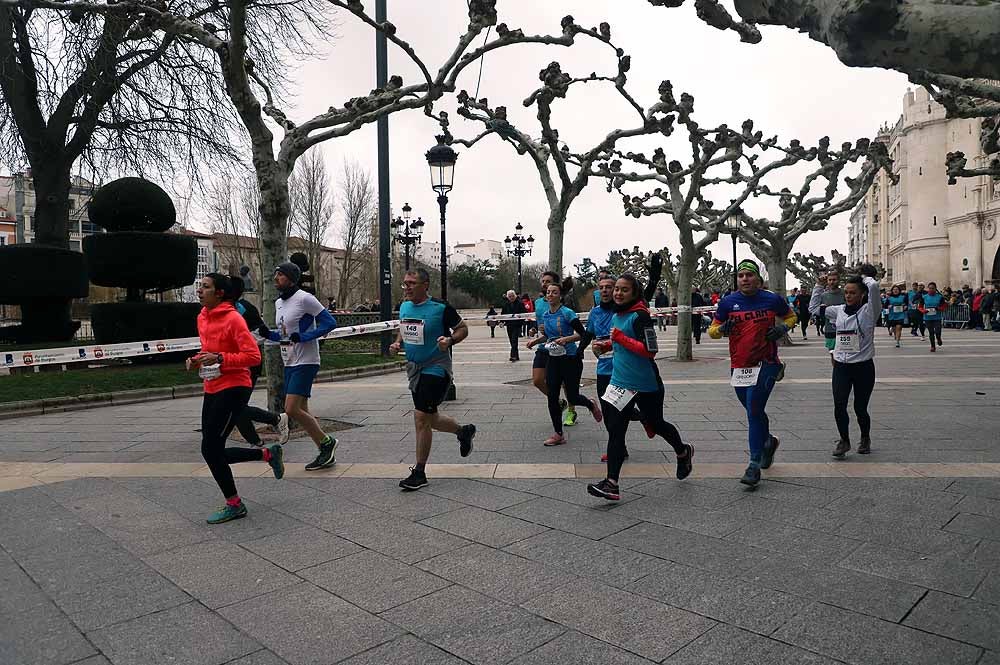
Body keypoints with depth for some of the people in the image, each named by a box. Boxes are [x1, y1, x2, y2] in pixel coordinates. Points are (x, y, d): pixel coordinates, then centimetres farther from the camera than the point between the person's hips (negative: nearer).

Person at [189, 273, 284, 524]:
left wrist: (219, 359, -25)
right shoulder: (202, 318, 11)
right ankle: (268, 453, 27)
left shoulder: (233, 319, -15)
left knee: (210, 449, -8)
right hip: (212, 390, 9)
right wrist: (197, 360, 5)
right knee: (214, 451, 9)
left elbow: (254, 356, -19)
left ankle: (234, 505, 10)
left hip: (233, 389, -9)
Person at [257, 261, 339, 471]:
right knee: (301, 411, 10)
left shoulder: (304, 299, -12)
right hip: (289, 363, 9)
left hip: (305, 362, -9)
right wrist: (268, 334, 3)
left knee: (292, 409, -14)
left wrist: (304, 337, -21)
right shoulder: (279, 303, 14)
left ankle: (326, 442, 4)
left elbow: (330, 322, -15)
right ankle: (326, 453, 19)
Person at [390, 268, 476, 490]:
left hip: (436, 368, -8)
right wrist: (397, 343, 1)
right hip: (414, 368, 8)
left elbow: (463, 328, -6)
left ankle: (419, 472, 5)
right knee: (428, 418, 17)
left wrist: (450, 340, -24)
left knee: (421, 418, -9)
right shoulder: (404, 306, 4)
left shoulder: (441, 308, -15)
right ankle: (464, 431, 44)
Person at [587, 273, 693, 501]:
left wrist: (620, 338, -24)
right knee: (615, 431, -2)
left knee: (655, 424, 16)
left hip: (646, 385, -7)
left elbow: (650, 350, -23)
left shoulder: (640, 316, -17)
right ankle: (611, 484, -2)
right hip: (620, 382, 7)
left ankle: (683, 452, 48)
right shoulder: (616, 316, 9)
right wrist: (607, 345, 8)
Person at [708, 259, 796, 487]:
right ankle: (768, 442, 47)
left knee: (754, 412, -10)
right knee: (753, 411, 18)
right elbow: (712, 330, 7)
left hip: (765, 365, -3)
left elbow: (791, 316, 16)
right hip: (738, 366, 3)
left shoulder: (773, 300, -3)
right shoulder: (728, 302, 1)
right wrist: (722, 329, -16)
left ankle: (755, 464, -2)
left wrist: (783, 328, -5)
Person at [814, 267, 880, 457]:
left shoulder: (869, 311, -6)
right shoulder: (839, 310, 7)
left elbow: (873, 287, -23)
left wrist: (866, 277, -2)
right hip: (841, 366, 3)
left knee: (860, 408, 6)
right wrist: (820, 284, 17)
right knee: (839, 407, -7)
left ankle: (865, 439, 33)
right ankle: (844, 441, 12)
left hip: (863, 367, -3)